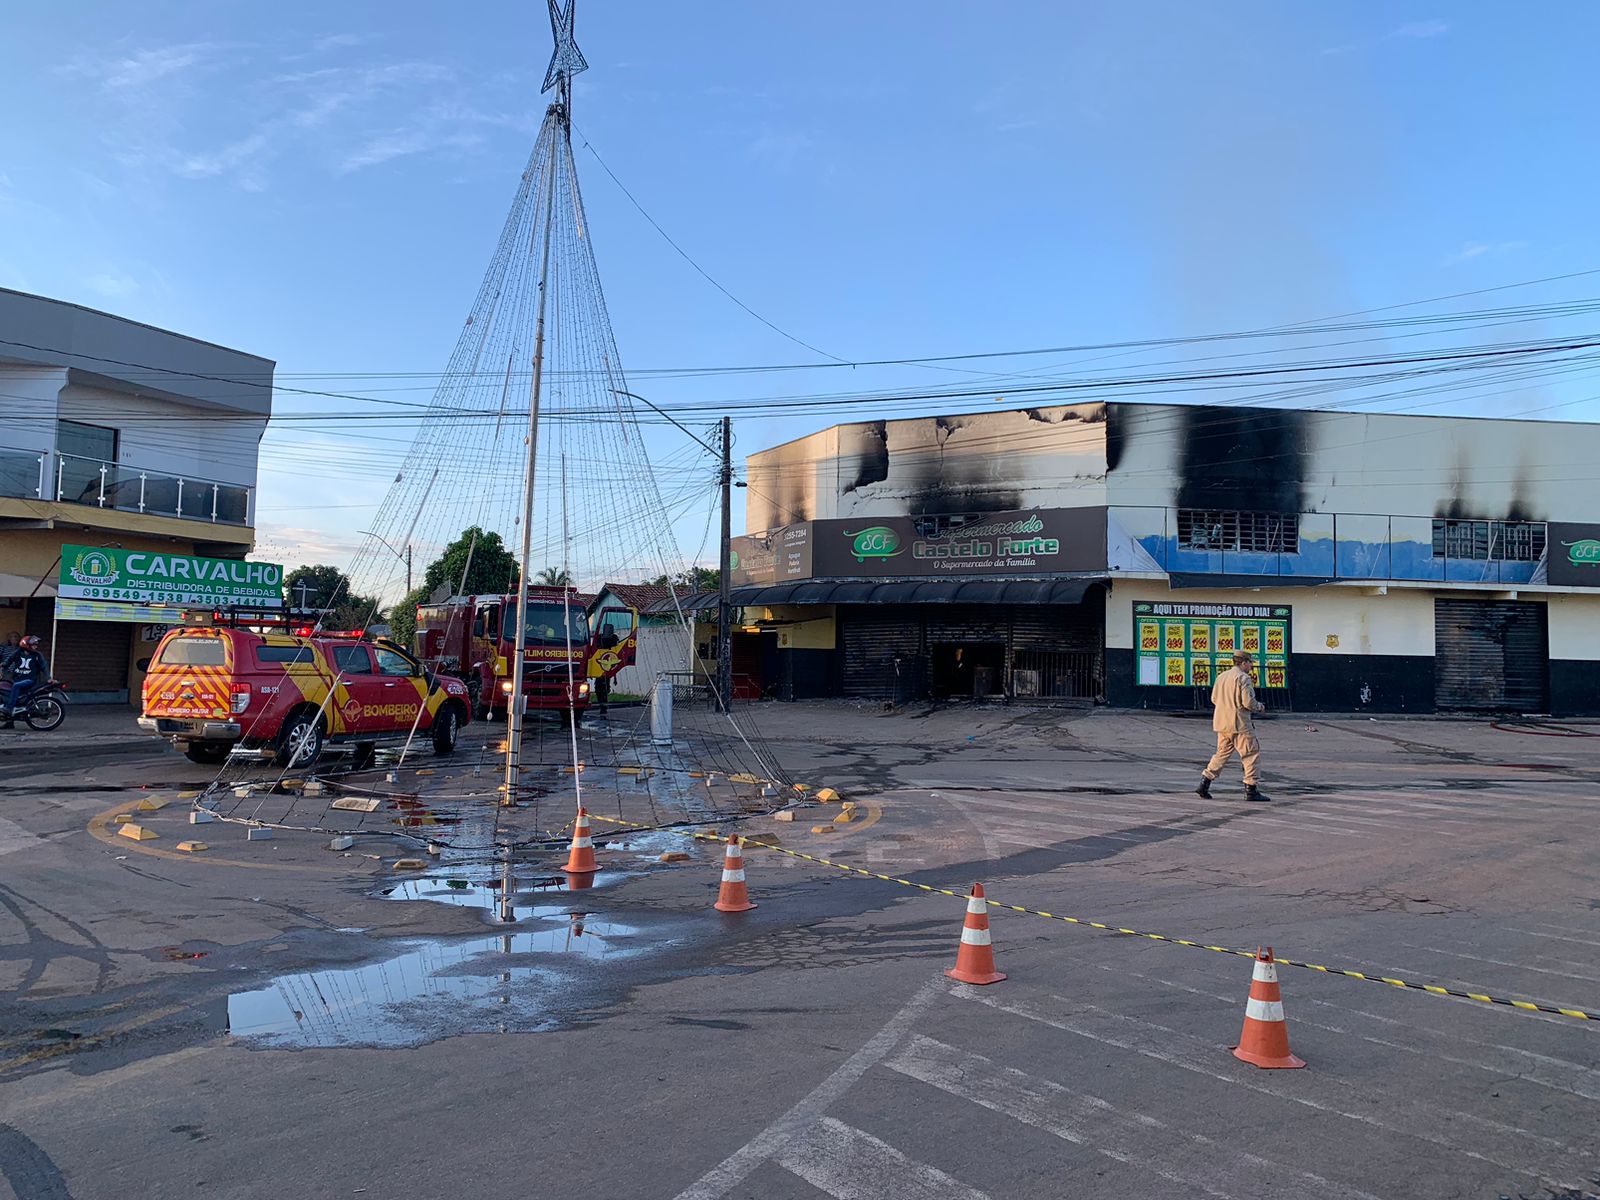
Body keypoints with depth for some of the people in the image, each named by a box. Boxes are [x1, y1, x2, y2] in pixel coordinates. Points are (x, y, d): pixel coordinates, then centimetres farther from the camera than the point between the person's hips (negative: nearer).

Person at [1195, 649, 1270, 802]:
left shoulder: (1221, 676, 12)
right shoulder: (1244, 678, -12)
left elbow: (1214, 699, 15)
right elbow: (1249, 702, -18)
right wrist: (1260, 707, 1)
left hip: (1221, 722, 8)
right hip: (1239, 723, -8)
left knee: (1222, 753, 15)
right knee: (1251, 755, 2)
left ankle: (1204, 785, 7)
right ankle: (1251, 790, 1)